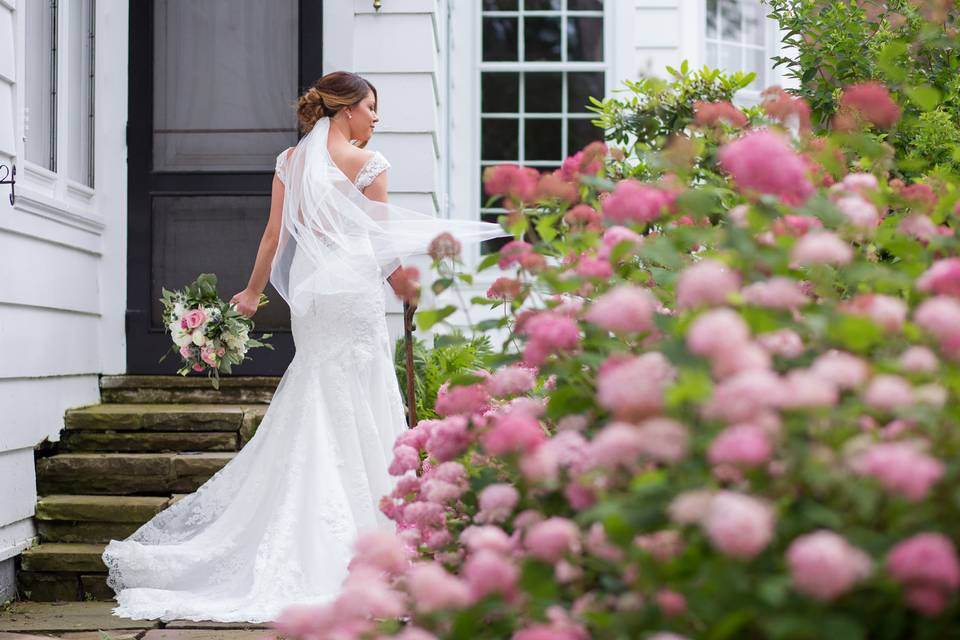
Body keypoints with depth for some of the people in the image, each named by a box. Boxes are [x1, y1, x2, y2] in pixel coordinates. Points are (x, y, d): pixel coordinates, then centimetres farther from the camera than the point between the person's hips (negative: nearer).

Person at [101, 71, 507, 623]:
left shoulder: (291, 161, 12)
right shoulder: (367, 163, -3)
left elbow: (275, 235, 13)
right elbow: (383, 242, 0)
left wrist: (252, 292, 24)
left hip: (308, 291, 6)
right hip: (356, 288, -6)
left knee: (313, 410, 11)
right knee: (356, 410, -3)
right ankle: (353, 542, -3)